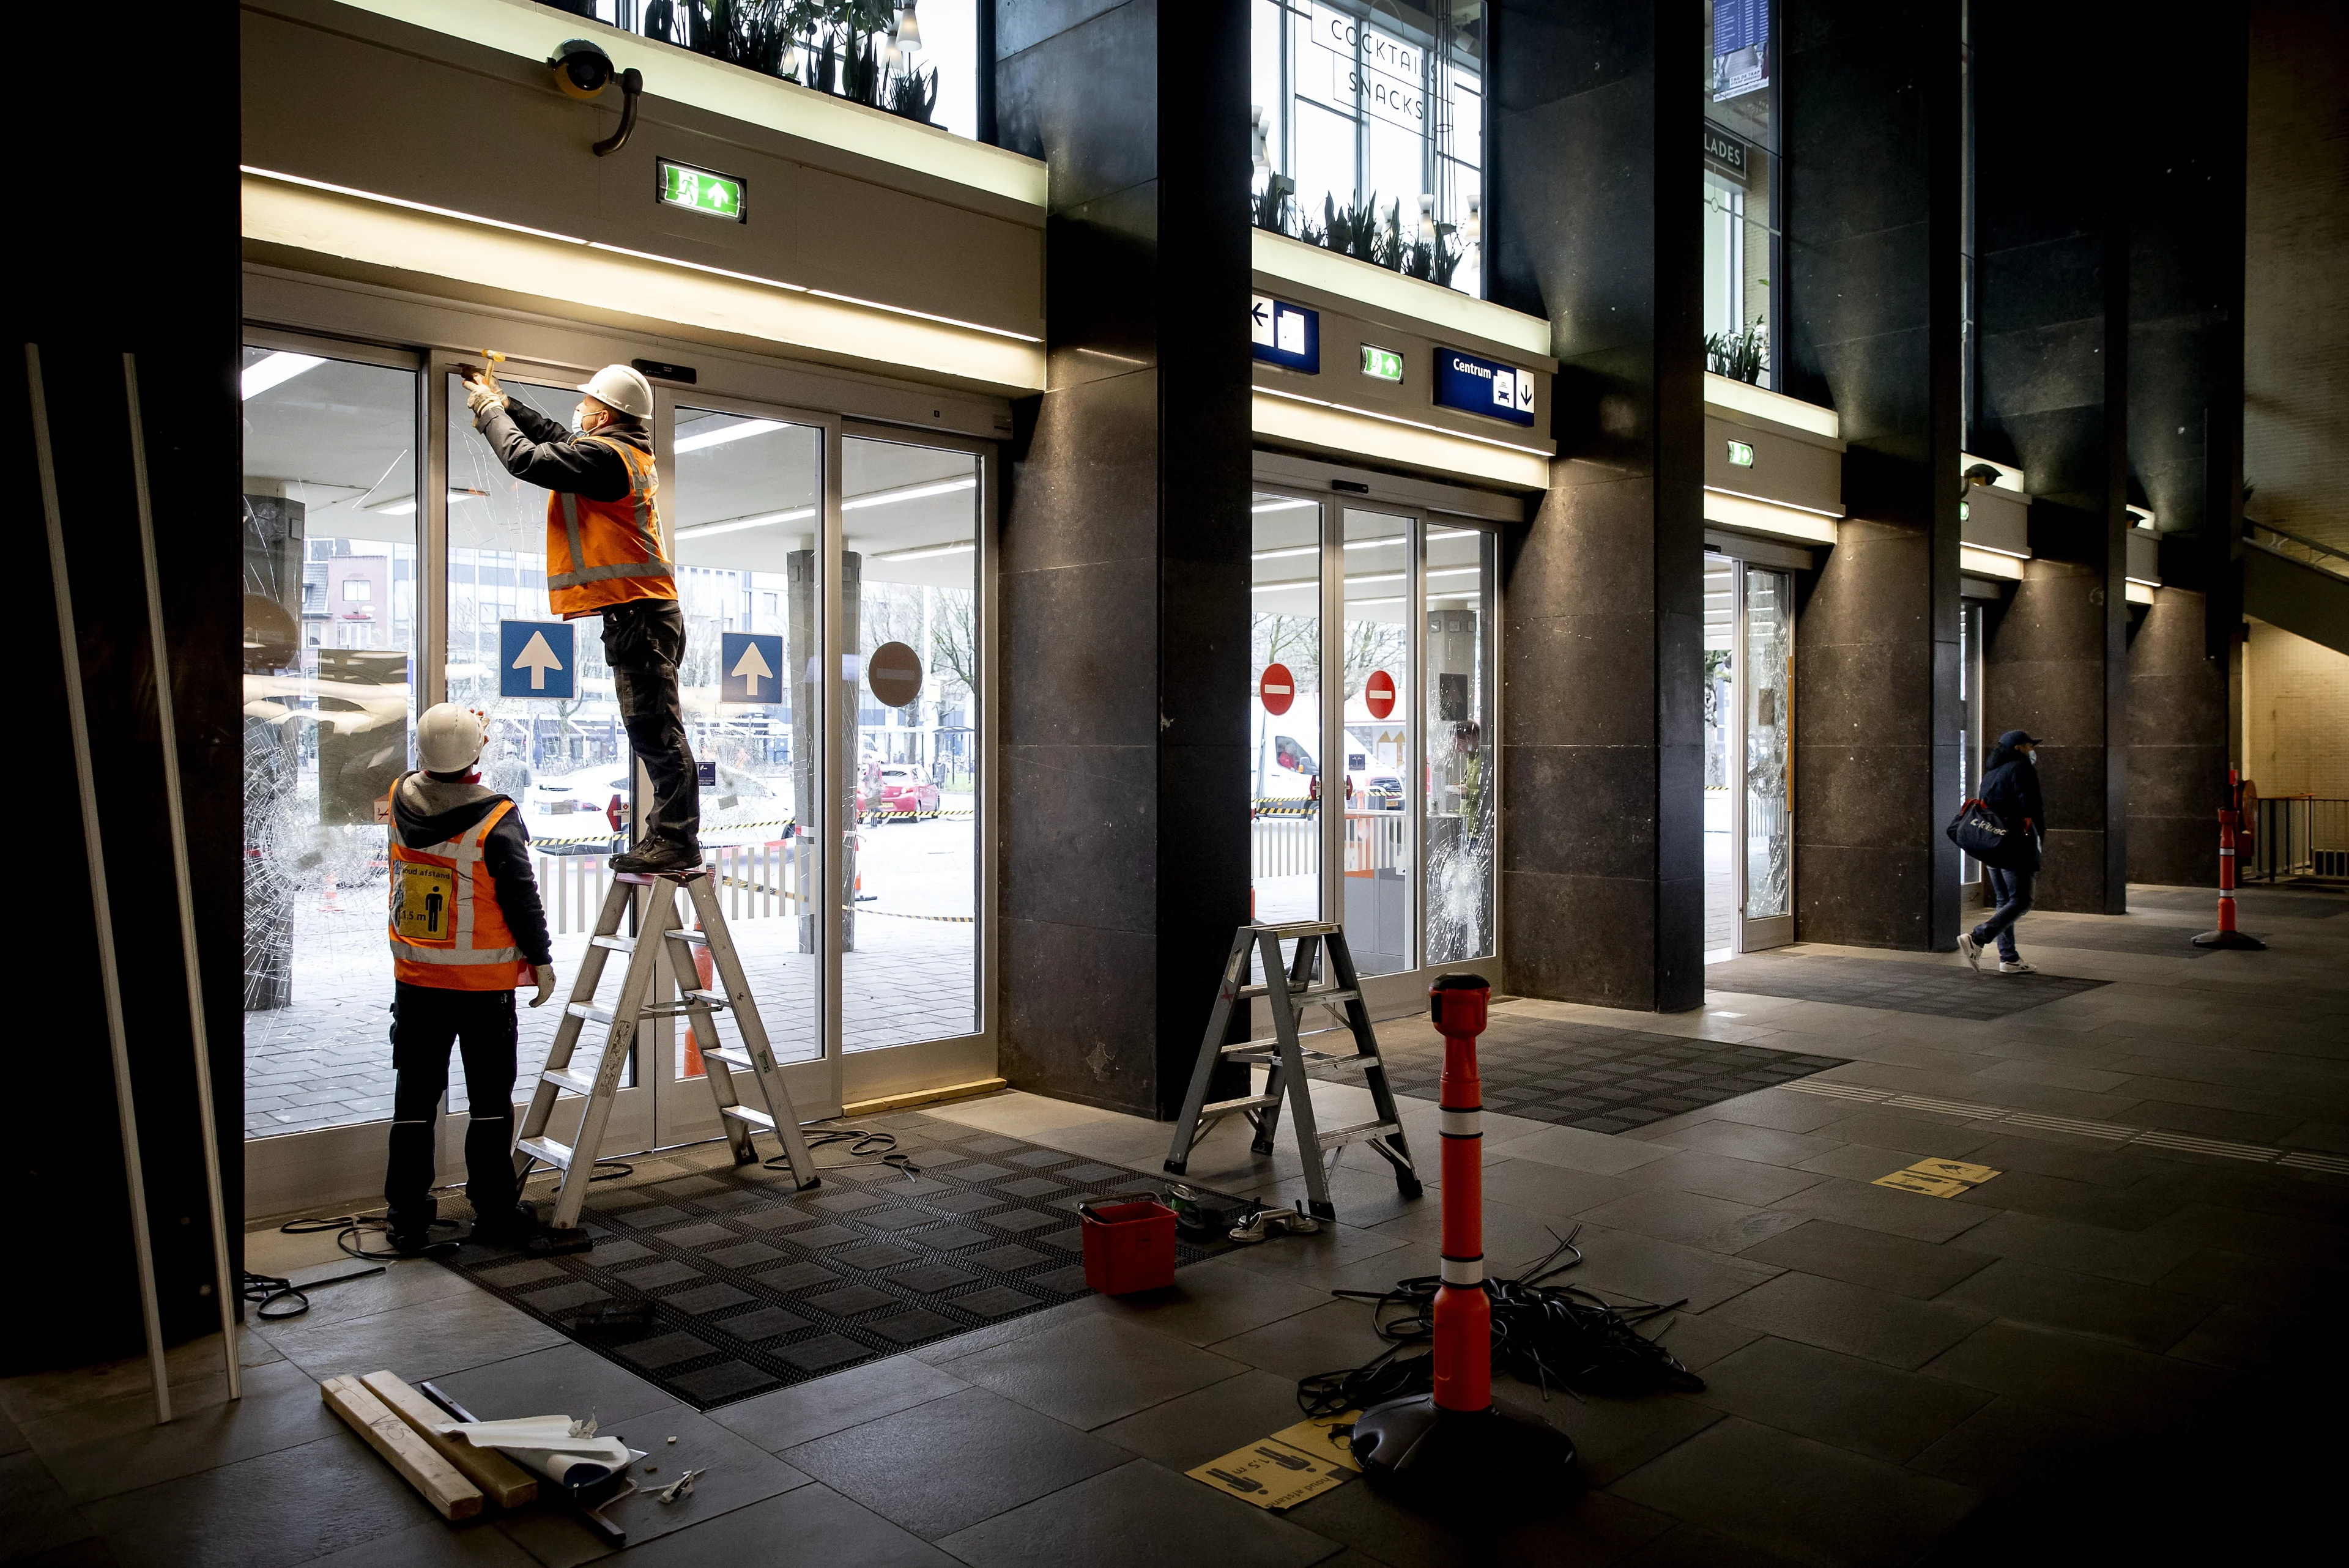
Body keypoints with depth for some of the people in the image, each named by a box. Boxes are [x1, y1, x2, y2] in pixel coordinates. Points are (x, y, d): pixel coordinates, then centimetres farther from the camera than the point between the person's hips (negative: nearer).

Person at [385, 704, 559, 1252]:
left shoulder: (401, 799, -4)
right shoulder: (497, 821, -17)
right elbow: (522, 899, -13)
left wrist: (457, 739, 28)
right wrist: (541, 960, -1)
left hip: (415, 980, 4)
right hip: (485, 984, -4)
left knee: (415, 1098, 11)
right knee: (491, 1099, 7)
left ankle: (408, 1218, 16)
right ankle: (494, 1210, 15)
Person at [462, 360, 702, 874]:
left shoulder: (602, 455, -11)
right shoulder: (630, 452, 19)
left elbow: (527, 459, -13)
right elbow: (555, 438, 33)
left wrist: (488, 409, 3)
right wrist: (502, 402, 31)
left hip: (637, 614, -10)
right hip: (646, 610, 10)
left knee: (656, 731, -10)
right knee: (655, 731, 11)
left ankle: (675, 841, -9)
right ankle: (667, 836, 15)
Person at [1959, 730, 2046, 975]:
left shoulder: (1991, 771, 17)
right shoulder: (2021, 768, -8)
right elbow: (2030, 806, -15)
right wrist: (2040, 833, -1)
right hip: (2015, 844, -9)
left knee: (2004, 901, 11)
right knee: (2020, 901, -7)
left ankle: (2009, 959, 11)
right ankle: (1976, 939, -21)